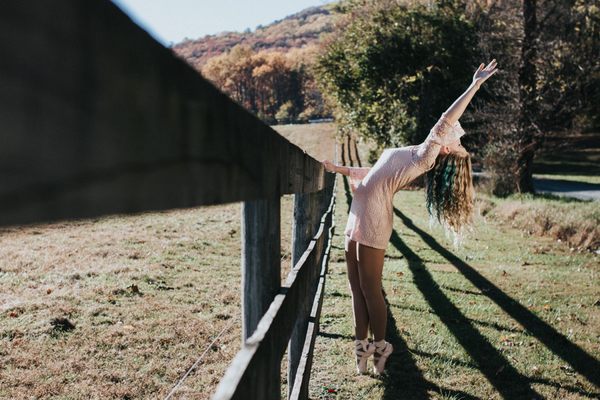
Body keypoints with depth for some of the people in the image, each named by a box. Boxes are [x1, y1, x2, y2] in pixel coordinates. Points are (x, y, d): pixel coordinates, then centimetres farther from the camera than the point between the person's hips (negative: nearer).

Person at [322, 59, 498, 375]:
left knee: (370, 289, -3)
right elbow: (373, 174, 31)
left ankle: (379, 346, 11)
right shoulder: (412, 156, 21)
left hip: (372, 220, -9)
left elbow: (445, 121, -17)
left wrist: (475, 84, -17)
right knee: (357, 288, 10)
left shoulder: (424, 157, -6)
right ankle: (362, 345, 18)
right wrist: (337, 169, 31)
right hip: (358, 218, 9)